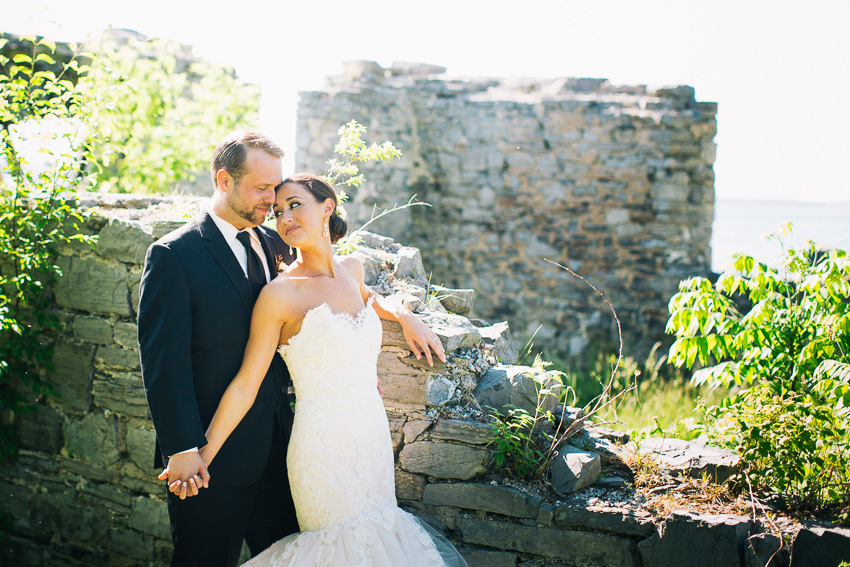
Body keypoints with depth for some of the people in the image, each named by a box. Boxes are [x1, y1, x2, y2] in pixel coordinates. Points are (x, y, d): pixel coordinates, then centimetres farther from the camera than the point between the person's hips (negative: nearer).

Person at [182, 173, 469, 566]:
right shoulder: (280, 293, -11)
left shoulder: (351, 268, 6)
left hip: (373, 436, 6)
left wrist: (404, 315, 15)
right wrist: (202, 456, -11)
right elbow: (245, 385, -9)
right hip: (323, 447, -6)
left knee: (377, 535, 12)